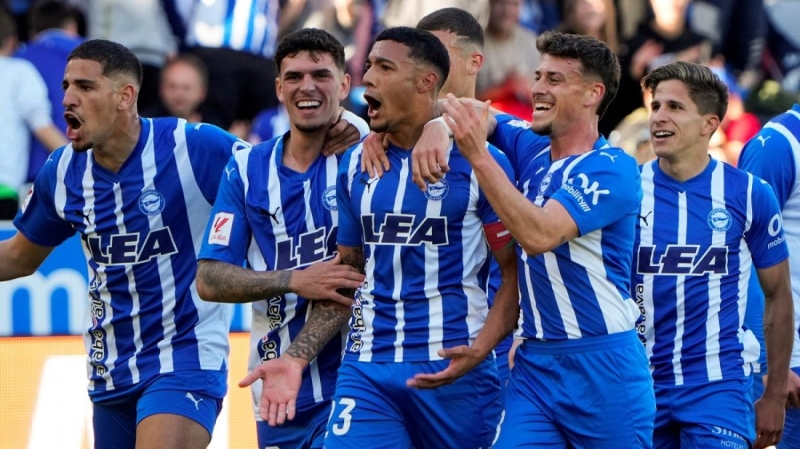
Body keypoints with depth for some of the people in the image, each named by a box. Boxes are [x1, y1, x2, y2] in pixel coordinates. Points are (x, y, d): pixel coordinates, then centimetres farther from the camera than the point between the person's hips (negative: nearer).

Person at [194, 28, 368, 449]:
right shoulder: (246, 169, 8)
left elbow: (351, 281, -11)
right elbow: (209, 280, 3)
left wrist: (297, 358, -22)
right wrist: (293, 281, -14)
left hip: (348, 384, -4)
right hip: (274, 392, 4)